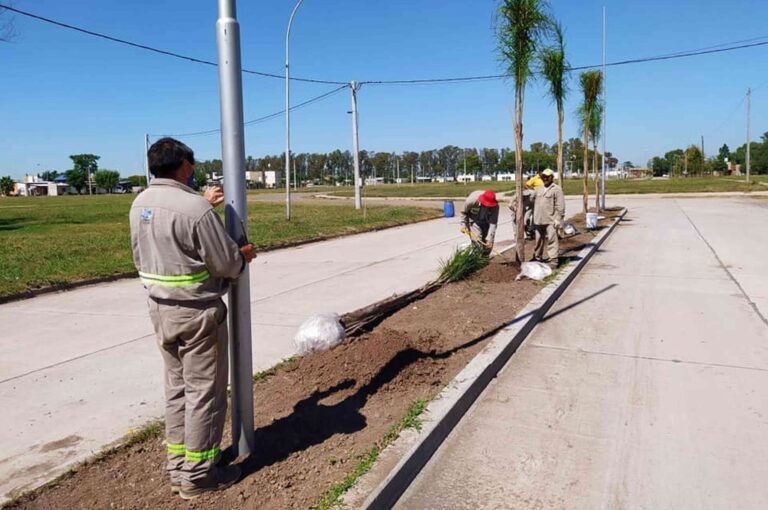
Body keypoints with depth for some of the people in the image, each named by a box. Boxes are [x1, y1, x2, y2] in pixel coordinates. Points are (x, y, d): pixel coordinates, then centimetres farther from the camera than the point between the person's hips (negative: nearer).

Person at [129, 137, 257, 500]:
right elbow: (226, 264, -17)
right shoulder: (195, 207, -21)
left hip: (160, 307, 8)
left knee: (177, 387, 19)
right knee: (204, 391, 5)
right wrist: (244, 254, 3)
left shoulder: (141, 203, 4)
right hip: (196, 311, -8)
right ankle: (197, 475, 17)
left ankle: (177, 466, 31)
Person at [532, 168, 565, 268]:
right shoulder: (539, 189, 18)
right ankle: (537, 257, 27)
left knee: (552, 240, -6)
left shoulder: (557, 189, -4)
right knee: (539, 240, 15)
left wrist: (558, 219, -15)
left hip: (550, 221, -7)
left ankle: (553, 261, -3)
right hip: (538, 220, 7)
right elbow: (534, 202, 21)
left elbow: (560, 206, -9)